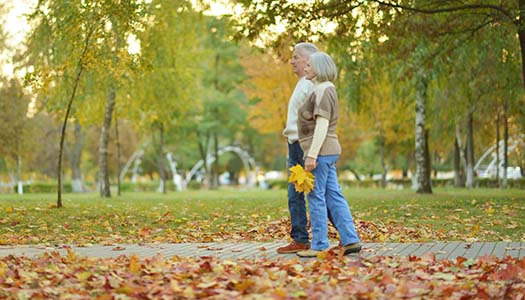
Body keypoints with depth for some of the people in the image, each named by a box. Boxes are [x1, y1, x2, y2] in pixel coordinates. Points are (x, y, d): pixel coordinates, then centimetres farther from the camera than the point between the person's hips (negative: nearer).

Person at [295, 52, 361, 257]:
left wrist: (312, 155, -23)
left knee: (316, 197, -5)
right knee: (333, 196, 9)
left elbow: (322, 125, -20)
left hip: (320, 152, -10)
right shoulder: (322, 90, 19)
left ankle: (319, 246, -2)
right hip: (327, 152, 10)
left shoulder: (323, 91, -12)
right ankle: (350, 240, 9)